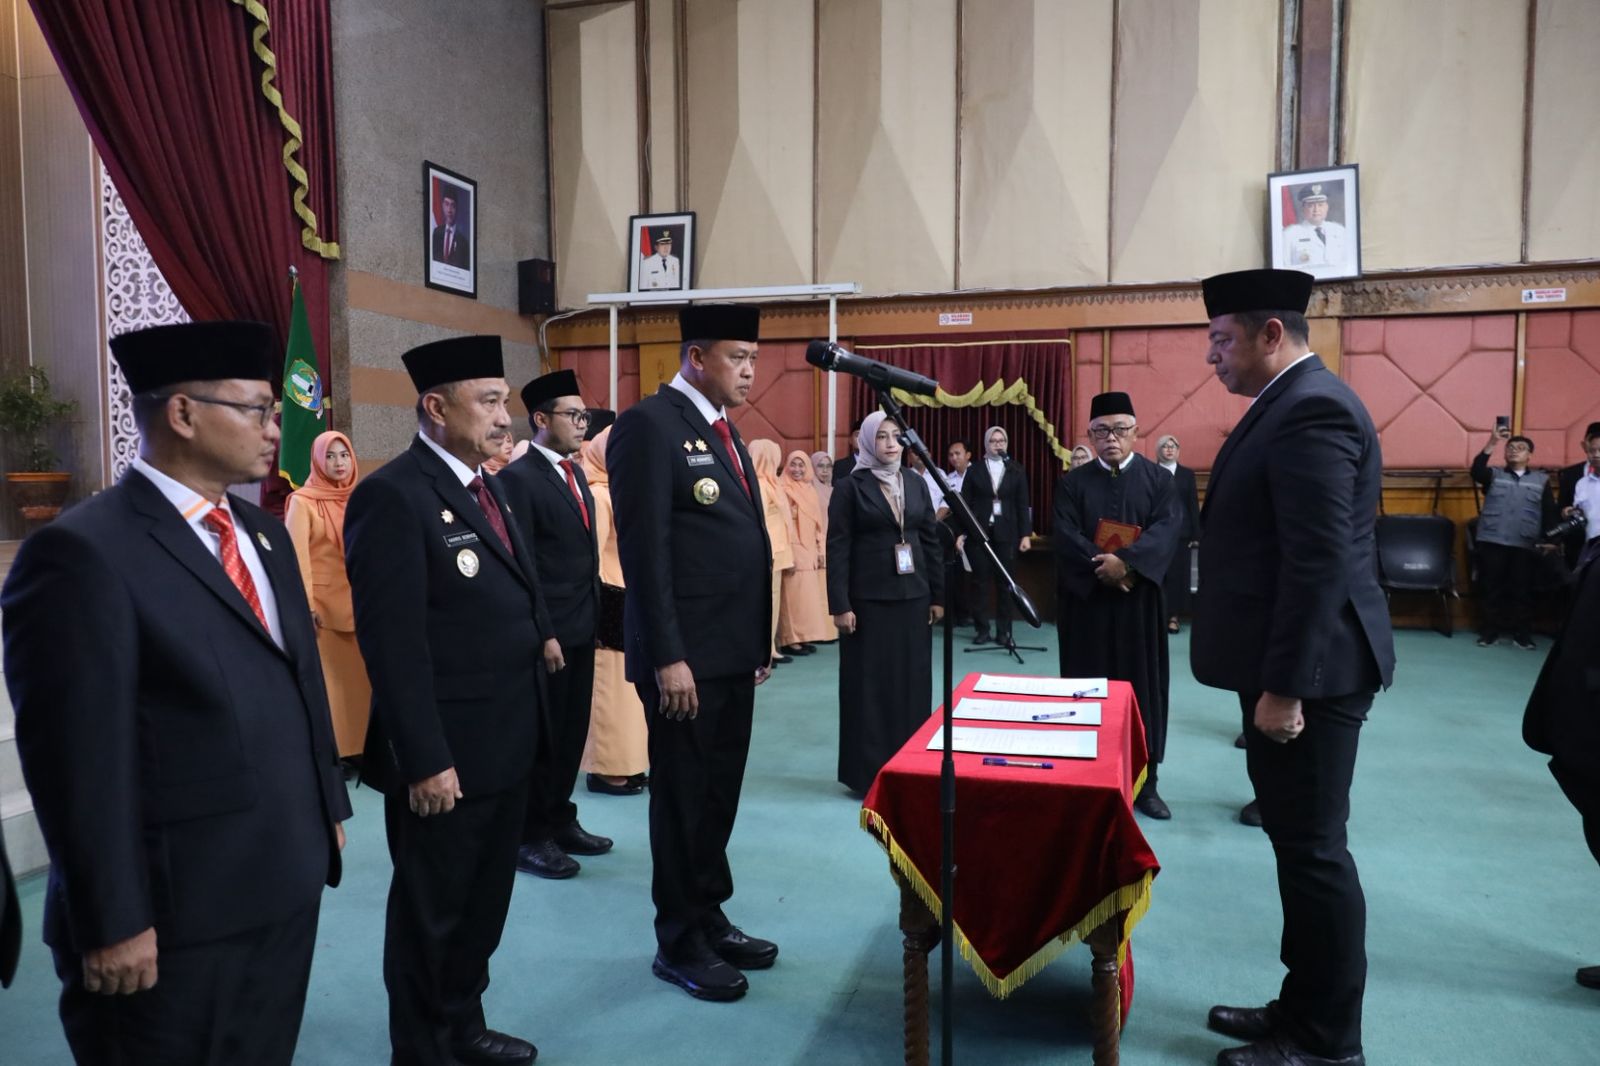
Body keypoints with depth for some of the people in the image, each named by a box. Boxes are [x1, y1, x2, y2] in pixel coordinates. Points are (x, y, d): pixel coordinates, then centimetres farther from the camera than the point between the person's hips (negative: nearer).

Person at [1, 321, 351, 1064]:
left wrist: (328, 807, 14)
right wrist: (113, 924, -16)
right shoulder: (82, 552, -16)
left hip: (286, 886, 8)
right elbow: (79, 759, -18)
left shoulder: (264, 534, 10)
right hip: (174, 917, -7)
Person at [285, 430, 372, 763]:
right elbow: (297, 555, -9)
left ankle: (356, 747, 16)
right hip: (322, 603, -5)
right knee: (323, 679, -1)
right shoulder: (303, 501, -3)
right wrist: (305, 605, -16)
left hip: (358, 602, 5)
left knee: (358, 675, 7)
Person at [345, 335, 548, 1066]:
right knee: (430, 913, 12)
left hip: (506, 743, 9)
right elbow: (394, 645, -22)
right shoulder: (393, 496, -18)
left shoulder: (487, 486, 10)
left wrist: (540, 635, 7)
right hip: (446, 753, -8)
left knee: (484, 904, 23)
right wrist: (425, 760, -23)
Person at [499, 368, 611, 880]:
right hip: (546, 630, -8)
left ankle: (560, 821, 30)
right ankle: (529, 837, 18)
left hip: (581, 626, 8)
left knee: (572, 731, 16)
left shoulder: (576, 475, 14)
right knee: (540, 734, 4)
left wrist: (593, 611, 12)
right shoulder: (518, 478, -13)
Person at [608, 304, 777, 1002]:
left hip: (732, 652, 8)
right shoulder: (649, 424, -12)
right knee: (684, 799, 5)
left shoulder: (724, 431, 16)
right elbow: (644, 551, -18)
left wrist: (759, 640, 16)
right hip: (686, 656, -8)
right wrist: (668, 657, -21)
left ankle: (710, 919, 31)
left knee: (719, 794, 16)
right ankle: (680, 943, 20)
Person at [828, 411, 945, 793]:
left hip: (913, 596, 4)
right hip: (869, 599, -4)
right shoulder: (850, 487, -4)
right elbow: (837, 548, -8)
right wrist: (840, 604, -13)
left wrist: (938, 595, 7)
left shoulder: (916, 483, 9)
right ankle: (868, 771, 12)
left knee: (913, 680, 8)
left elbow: (932, 540, 11)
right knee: (870, 682, 2)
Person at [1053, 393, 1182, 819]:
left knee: (1141, 687, 4)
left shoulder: (1158, 479, 6)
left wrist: (1127, 561, -23)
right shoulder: (1072, 482, 6)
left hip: (1139, 603, 0)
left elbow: (1167, 528, -9)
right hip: (1086, 601, 0)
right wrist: (1105, 567, -19)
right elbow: (1064, 535, -6)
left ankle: (1144, 781, 13)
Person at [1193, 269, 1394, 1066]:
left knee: (1314, 850, 1)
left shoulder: (1312, 409, -18)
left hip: (1308, 674, -10)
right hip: (1290, 668, 11)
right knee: (1299, 844, 18)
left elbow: (1320, 562, -24)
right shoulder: (1293, 405, 15)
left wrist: (1283, 687, -22)